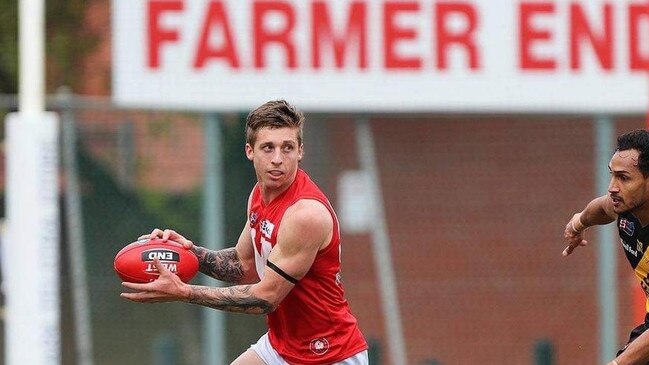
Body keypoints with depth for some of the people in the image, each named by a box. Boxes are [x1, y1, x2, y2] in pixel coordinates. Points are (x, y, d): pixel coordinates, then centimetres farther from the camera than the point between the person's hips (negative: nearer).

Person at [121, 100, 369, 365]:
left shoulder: (306, 213, -27)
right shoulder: (260, 194, 1)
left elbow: (266, 297, -24)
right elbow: (244, 266, 13)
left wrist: (184, 293, -24)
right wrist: (191, 252, -6)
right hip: (281, 343, 9)